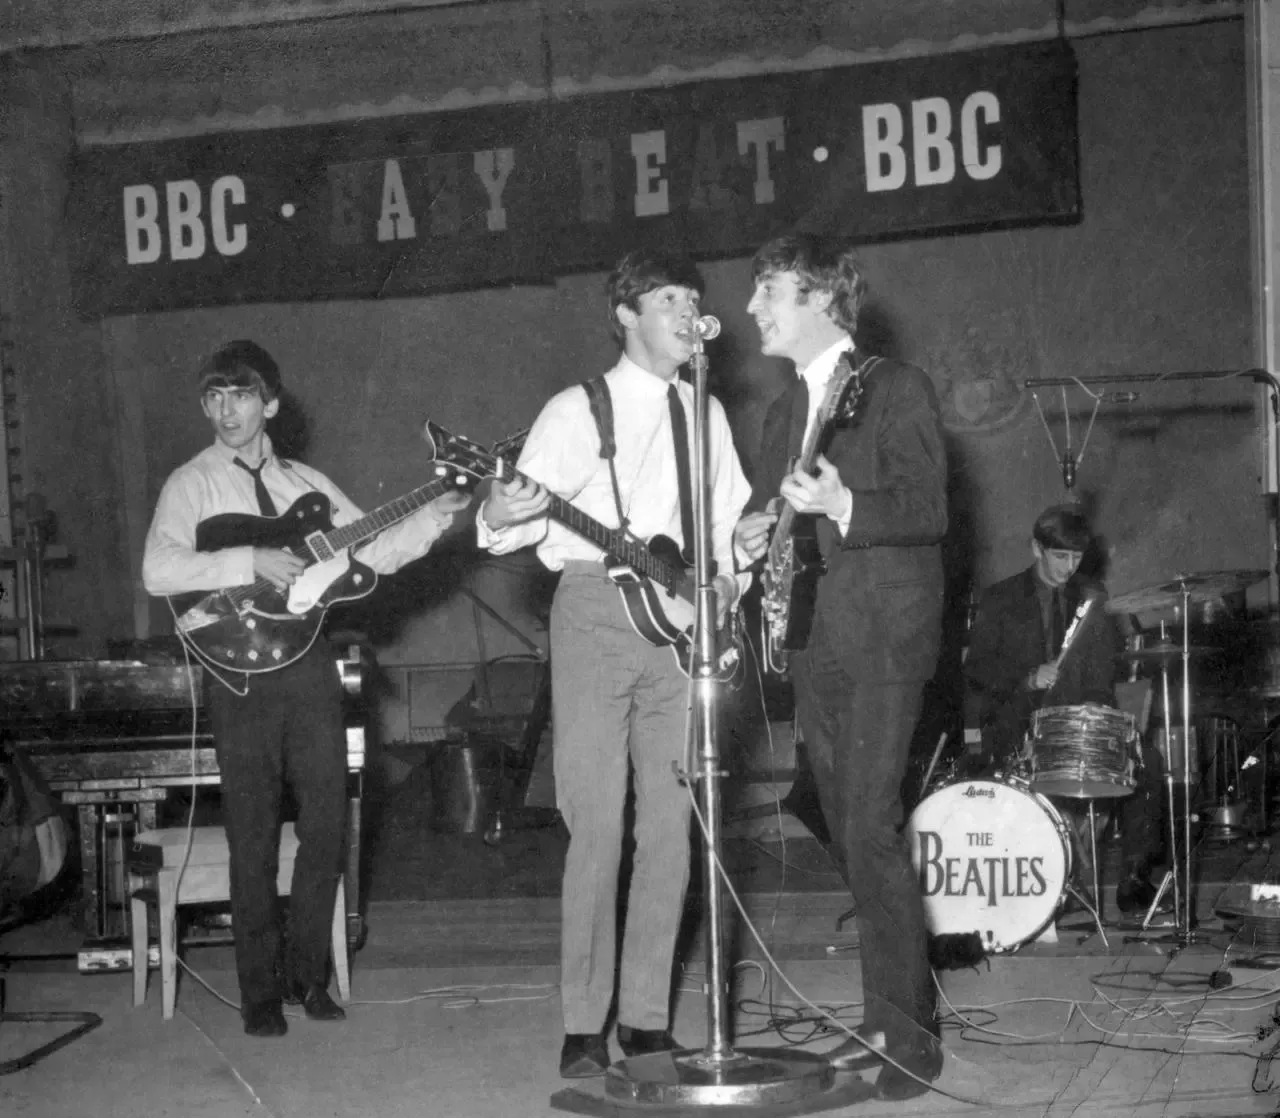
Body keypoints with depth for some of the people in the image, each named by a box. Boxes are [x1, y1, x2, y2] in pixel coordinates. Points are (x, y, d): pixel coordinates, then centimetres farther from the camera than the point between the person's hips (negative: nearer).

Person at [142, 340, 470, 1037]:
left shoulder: (305, 483, 15)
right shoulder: (192, 484, 2)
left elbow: (376, 551, 11)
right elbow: (158, 572, -13)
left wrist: (438, 514, -3)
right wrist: (252, 561, -21)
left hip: (309, 662, 4)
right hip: (241, 669, -4)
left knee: (326, 822, 3)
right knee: (254, 836, -1)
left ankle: (307, 974, 17)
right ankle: (262, 993, 8)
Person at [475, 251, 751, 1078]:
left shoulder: (706, 414, 15)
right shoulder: (578, 411, 2)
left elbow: (734, 518, 21)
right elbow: (525, 511, -5)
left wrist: (730, 581, 3)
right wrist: (503, 516, -27)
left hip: (681, 621, 4)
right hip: (597, 613, -4)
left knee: (671, 826, 3)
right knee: (598, 826, -7)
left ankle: (647, 1016, 11)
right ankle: (583, 1025, -1)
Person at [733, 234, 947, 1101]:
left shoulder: (898, 388, -5)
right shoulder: (785, 410, 17)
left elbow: (930, 510, -14)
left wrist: (840, 503, -29)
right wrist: (757, 532, 5)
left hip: (883, 639, -8)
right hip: (813, 645, 8)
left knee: (871, 834, -14)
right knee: (852, 840, 9)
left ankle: (911, 1036, -7)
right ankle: (889, 1017, 18)